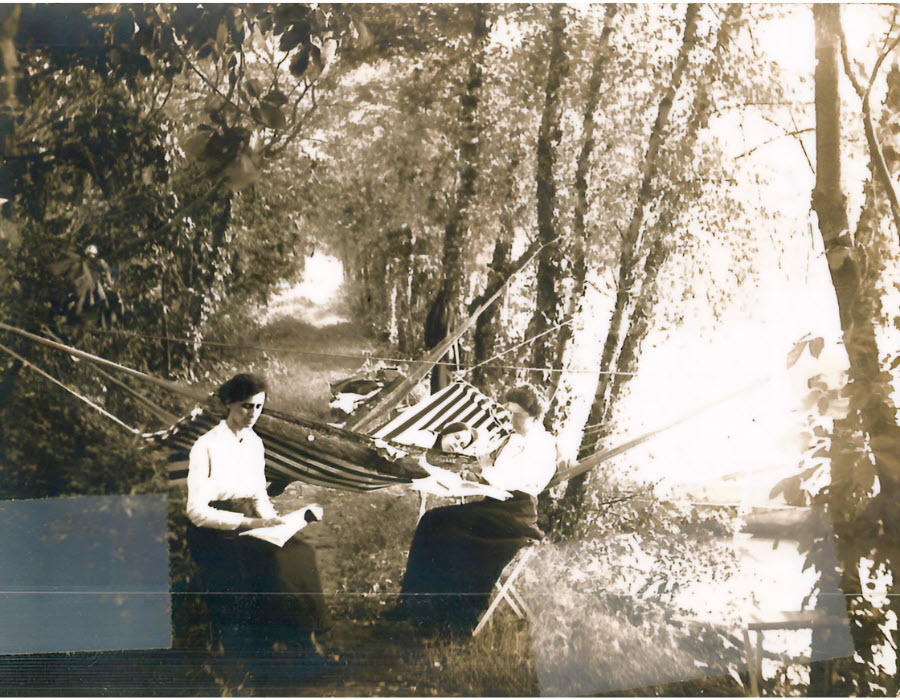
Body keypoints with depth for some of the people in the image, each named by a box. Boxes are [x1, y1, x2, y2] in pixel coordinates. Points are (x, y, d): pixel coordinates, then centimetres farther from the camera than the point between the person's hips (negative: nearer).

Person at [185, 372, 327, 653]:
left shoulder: (255, 443, 11)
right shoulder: (206, 446, -9)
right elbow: (196, 511, -14)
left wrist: (273, 519, -4)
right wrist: (248, 522, -20)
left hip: (247, 524, 6)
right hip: (212, 534, -6)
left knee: (299, 553, -21)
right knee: (267, 562, -31)